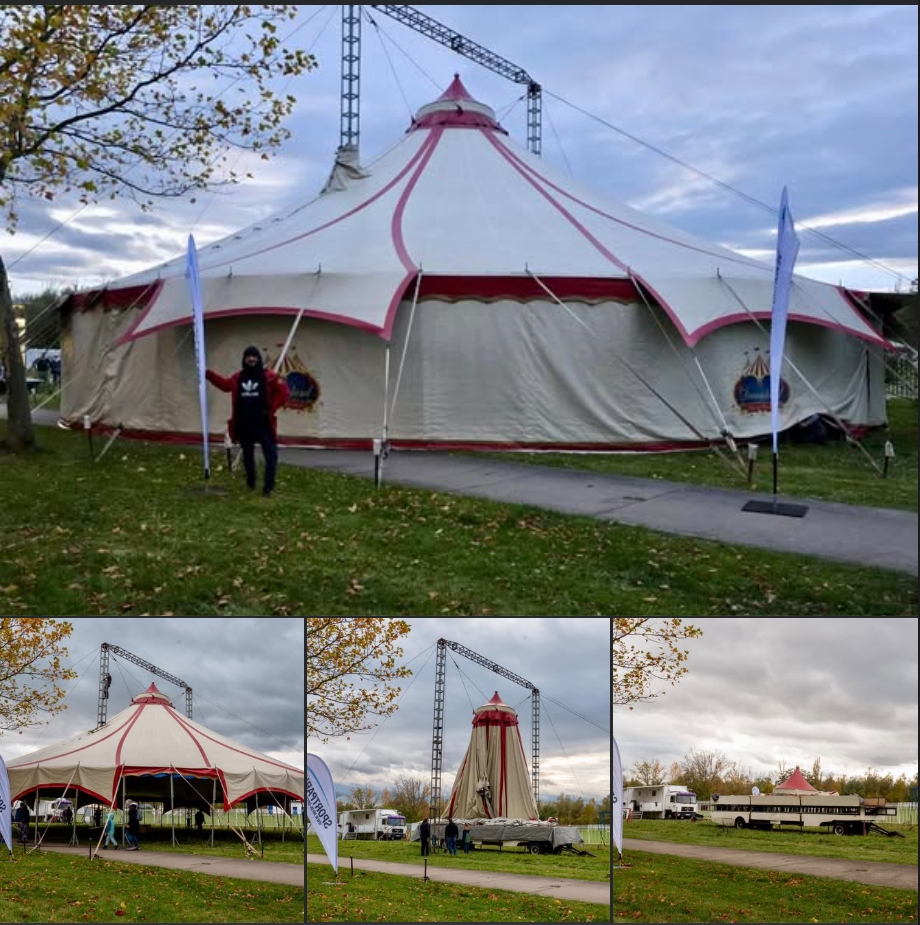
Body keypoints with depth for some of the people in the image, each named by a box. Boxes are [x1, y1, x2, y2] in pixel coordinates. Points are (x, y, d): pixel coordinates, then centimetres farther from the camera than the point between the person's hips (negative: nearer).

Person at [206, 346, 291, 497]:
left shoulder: (268, 376, -6)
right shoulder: (238, 377, 7)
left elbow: (284, 392, -8)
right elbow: (225, 384, 26)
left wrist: (271, 408, -13)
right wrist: (209, 374, 18)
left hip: (263, 424, -4)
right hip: (244, 424, 4)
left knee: (270, 454, -7)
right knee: (247, 454, 16)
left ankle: (268, 486, -3)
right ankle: (250, 483, 30)